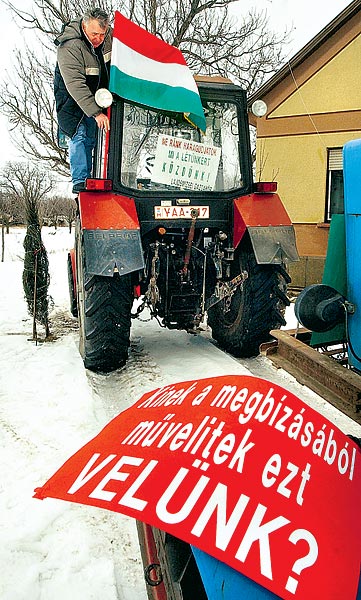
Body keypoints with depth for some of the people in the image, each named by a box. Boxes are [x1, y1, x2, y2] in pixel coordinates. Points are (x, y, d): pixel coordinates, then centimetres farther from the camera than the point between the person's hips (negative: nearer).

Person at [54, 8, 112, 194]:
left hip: (96, 97, 6)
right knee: (79, 135, -15)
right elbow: (75, 85, -37)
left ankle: (89, 179, 14)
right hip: (72, 100, -6)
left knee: (91, 139, 6)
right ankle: (79, 181, -17)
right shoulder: (69, 47, -30)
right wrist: (96, 113, -45)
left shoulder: (110, 35, -11)